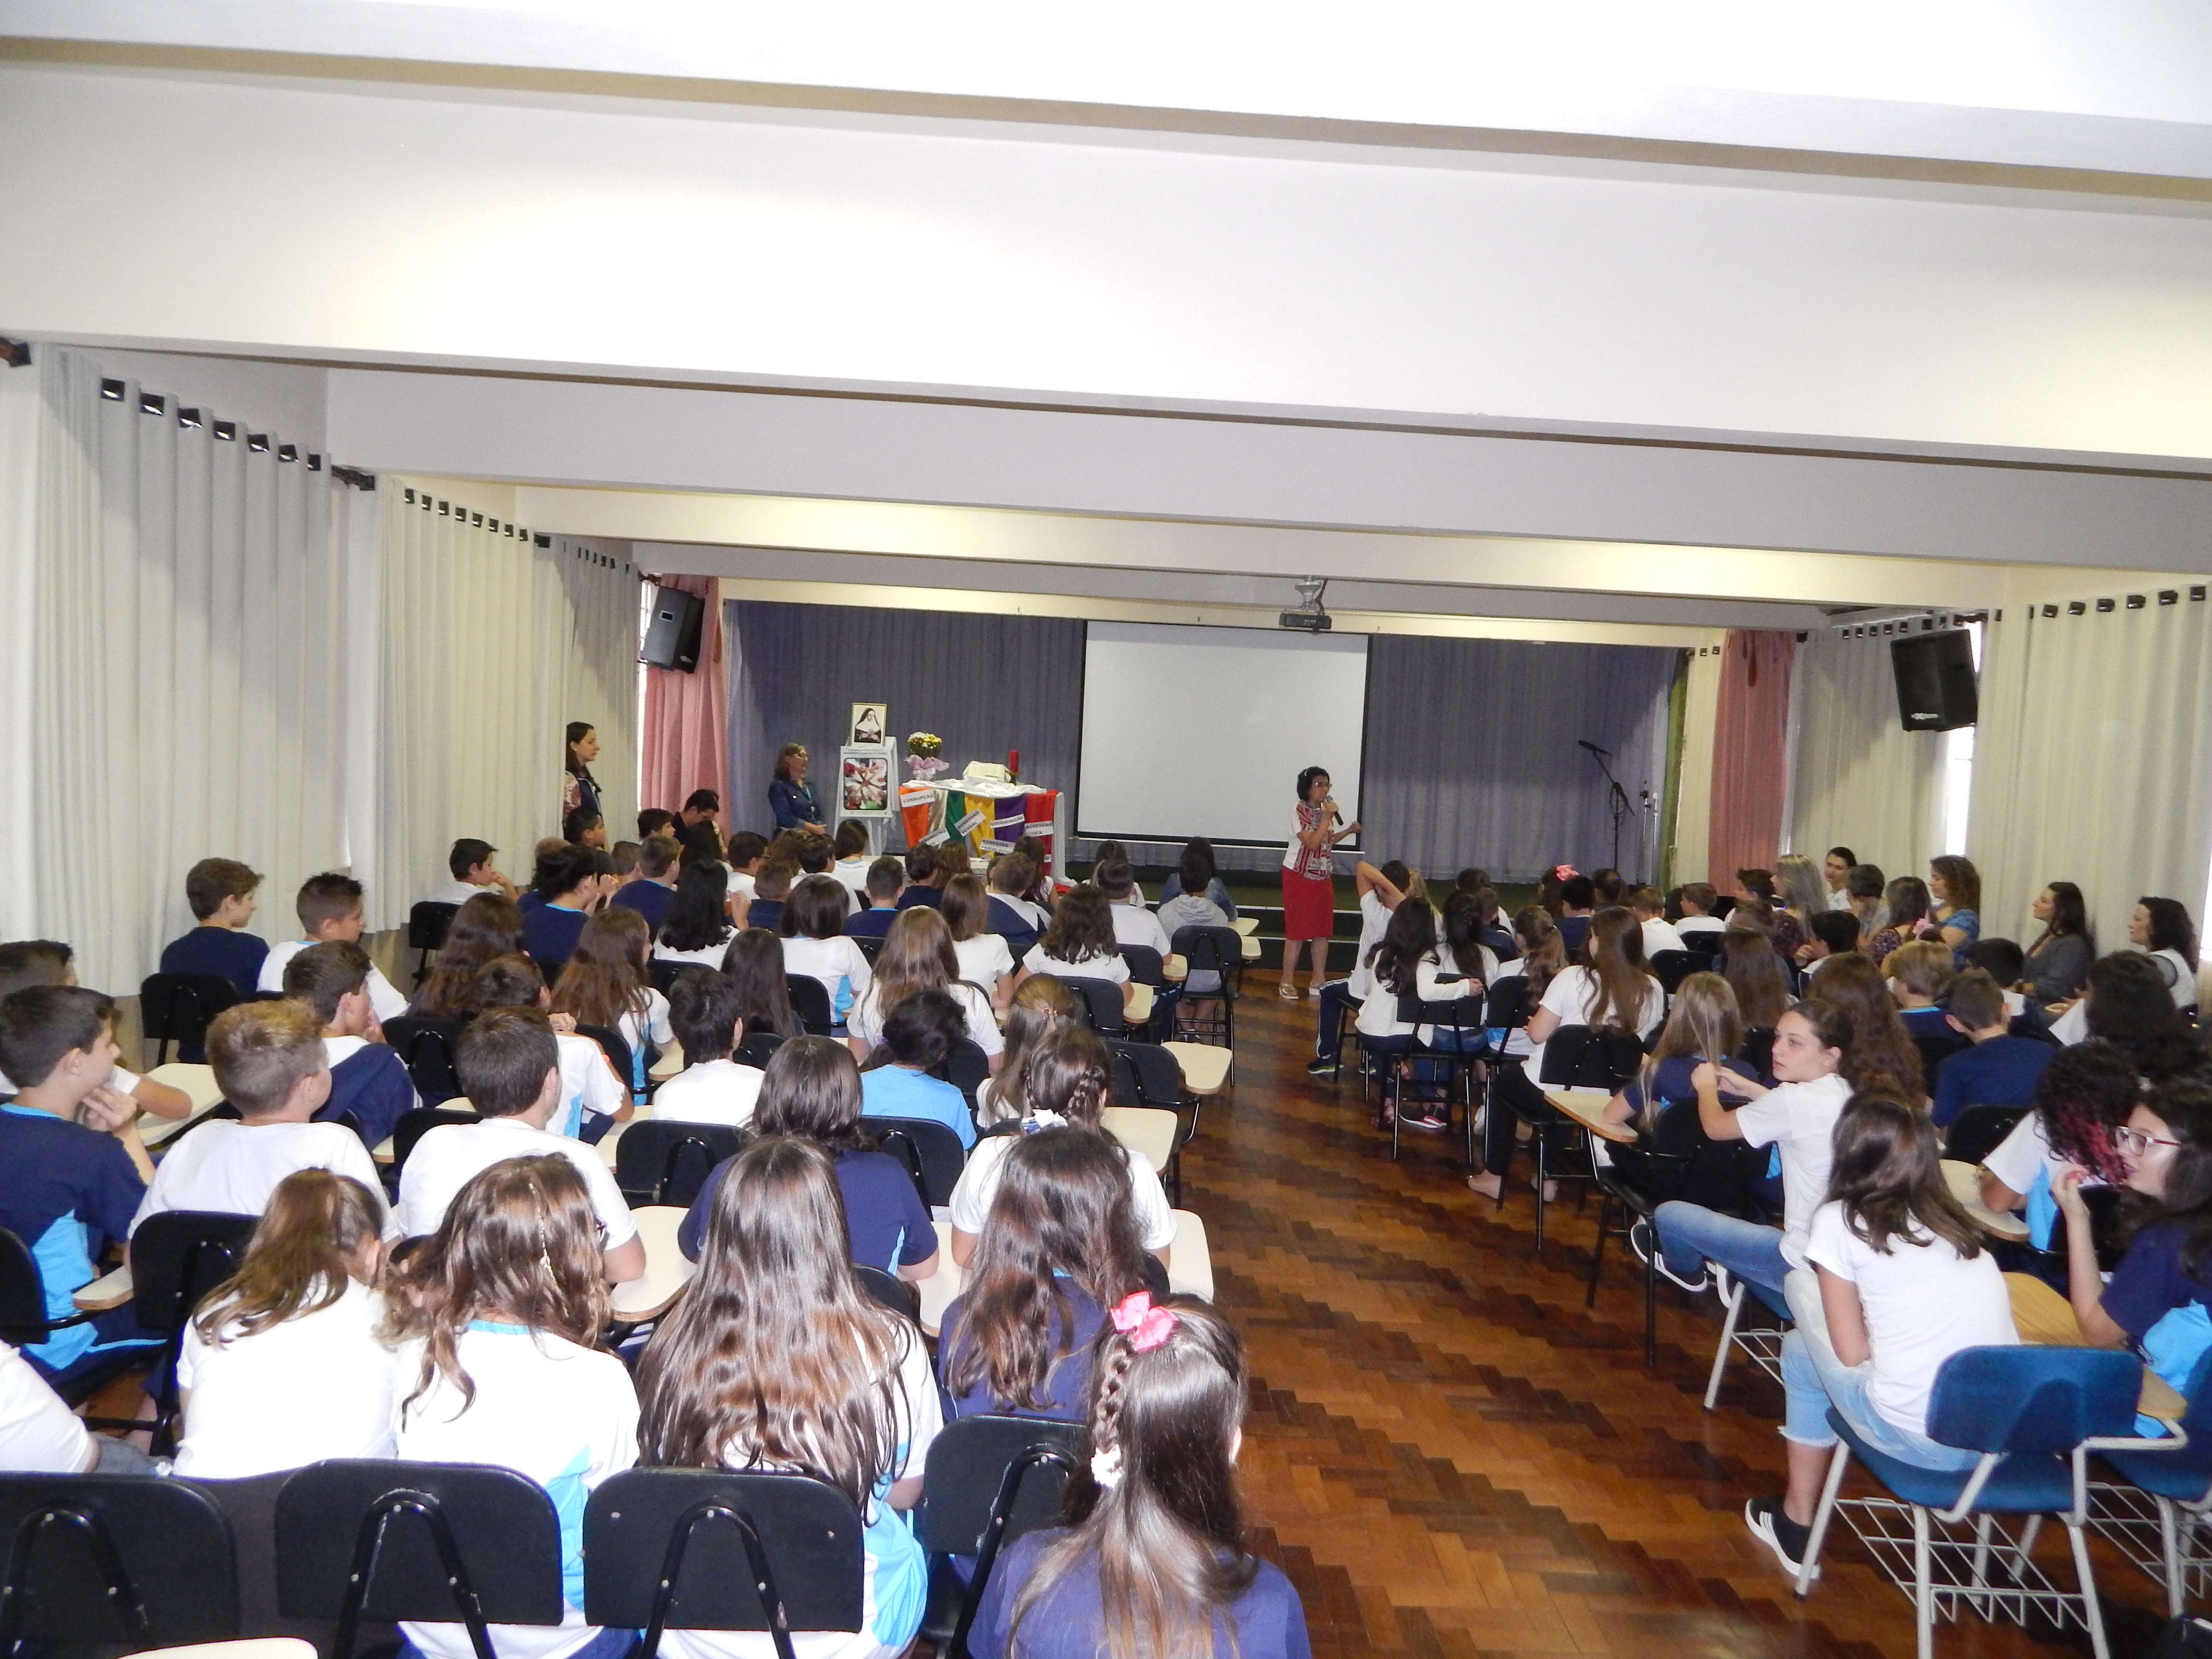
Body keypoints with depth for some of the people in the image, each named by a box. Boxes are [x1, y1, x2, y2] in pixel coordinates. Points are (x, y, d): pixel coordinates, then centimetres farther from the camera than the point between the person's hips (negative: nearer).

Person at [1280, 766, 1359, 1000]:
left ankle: (1318, 979, 18)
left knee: (1323, 930, 8)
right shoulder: (1298, 811, -15)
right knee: (1297, 930, -4)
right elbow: (1312, 843, -25)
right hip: (1299, 877, -7)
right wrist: (1328, 817, -23)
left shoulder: (1326, 811, 7)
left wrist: (1349, 831, 6)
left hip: (1323, 878, 7)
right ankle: (1287, 981, 4)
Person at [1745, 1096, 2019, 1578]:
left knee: (1801, 1349, 21)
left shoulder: (1840, 1220, -1)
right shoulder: (1957, 1223, 13)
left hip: (1918, 1439, -5)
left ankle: (1797, 1523, 29)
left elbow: (1852, 1354, 0)